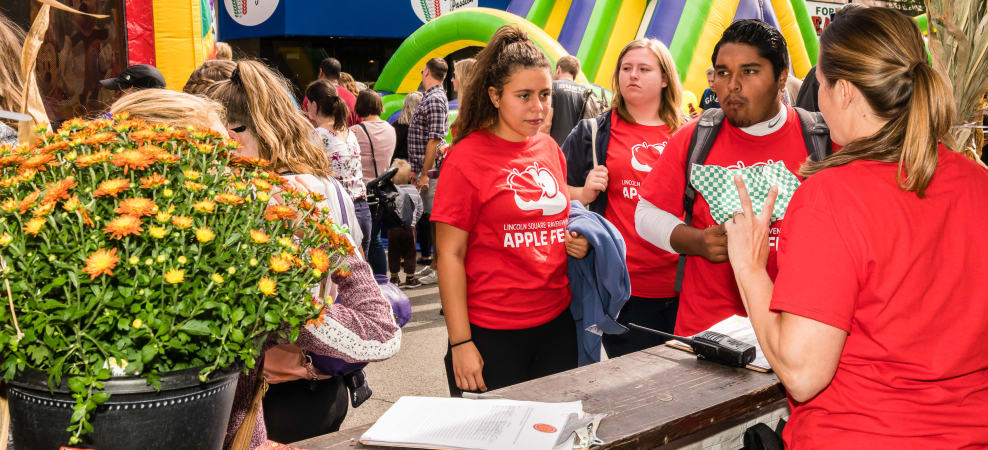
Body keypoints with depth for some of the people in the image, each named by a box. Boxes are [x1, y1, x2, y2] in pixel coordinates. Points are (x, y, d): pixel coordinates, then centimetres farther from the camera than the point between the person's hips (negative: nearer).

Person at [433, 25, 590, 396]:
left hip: (557, 323, 6)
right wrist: (460, 343, -13)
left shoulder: (549, 149, 7)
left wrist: (579, 243, 0)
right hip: (492, 334, -6)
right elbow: (450, 255, -11)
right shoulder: (467, 157, -10)